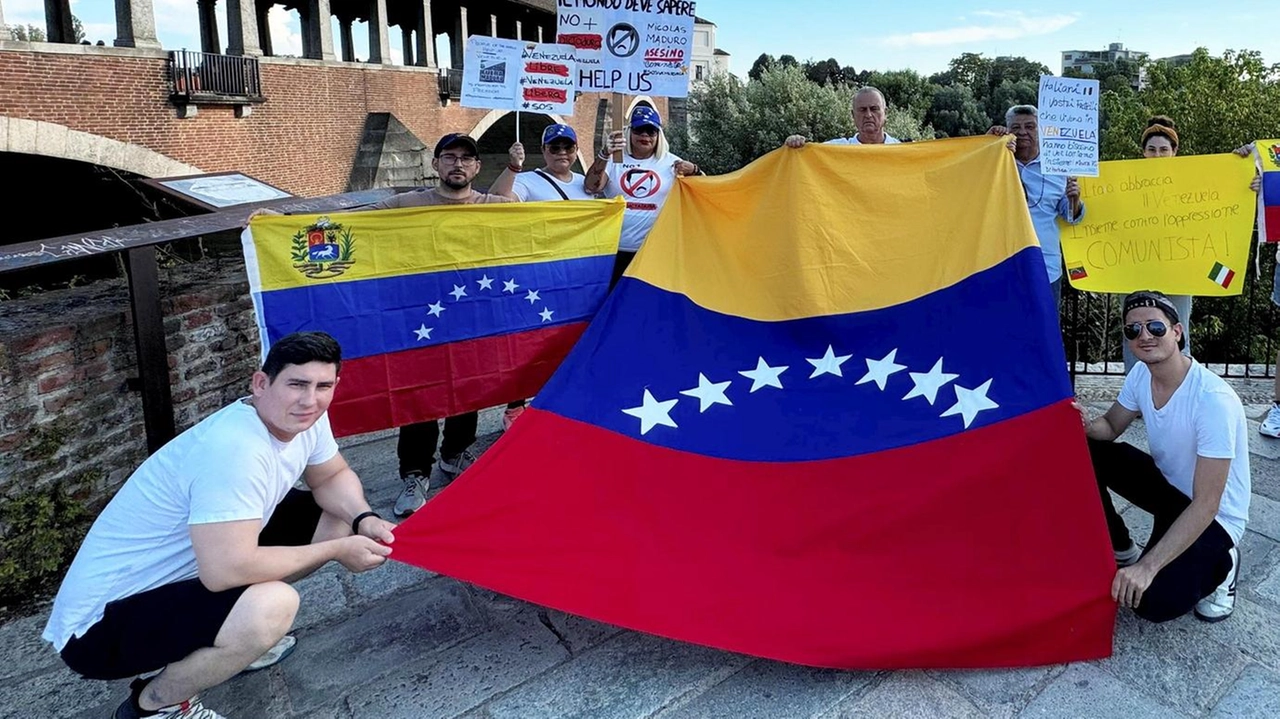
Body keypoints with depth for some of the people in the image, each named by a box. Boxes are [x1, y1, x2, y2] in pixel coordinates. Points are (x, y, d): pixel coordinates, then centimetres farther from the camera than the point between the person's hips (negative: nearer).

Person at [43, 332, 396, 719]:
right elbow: (226, 570, -37)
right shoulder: (234, 450, -32)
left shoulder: (301, 418, -7)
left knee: (335, 516, 4)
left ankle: (236, 633, 17)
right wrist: (337, 550, -25)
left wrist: (363, 520, -12)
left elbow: (333, 477, 9)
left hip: (190, 572, 9)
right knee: (272, 607, -34)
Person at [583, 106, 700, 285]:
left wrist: (693, 171, -13)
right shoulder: (615, 160, 2)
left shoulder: (669, 162, 7)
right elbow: (591, 188, -12)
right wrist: (604, 154, -26)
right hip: (616, 249, -1)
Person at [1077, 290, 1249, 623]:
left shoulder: (1213, 399, -32)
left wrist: (1147, 567, -38)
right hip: (1169, 487, 7)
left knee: (1153, 601, -25)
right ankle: (1121, 551, 6)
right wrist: (1088, 426, -21)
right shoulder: (1141, 374, -11)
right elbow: (1111, 426, 6)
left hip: (1214, 517, -6)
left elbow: (1205, 505, -32)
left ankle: (1220, 564, 8)